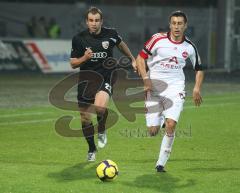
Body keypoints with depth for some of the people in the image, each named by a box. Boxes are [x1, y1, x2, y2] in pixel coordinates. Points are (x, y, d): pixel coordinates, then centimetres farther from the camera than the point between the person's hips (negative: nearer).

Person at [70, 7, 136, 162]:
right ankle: (92, 149, 30)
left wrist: (132, 59, 28)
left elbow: (121, 44, 20)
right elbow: (73, 64, 0)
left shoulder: (111, 34, -4)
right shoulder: (79, 38, -5)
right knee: (85, 120, 5)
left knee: (99, 106, -31)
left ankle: (102, 131, 1)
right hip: (86, 80, 2)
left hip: (106, 78, -2)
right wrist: (84, 58, -20)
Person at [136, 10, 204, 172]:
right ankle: (160, 120, 36)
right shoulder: (158, 39, -6)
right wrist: (146, 78, -14)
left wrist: (197, 88, 3)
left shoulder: (189, 47, 3)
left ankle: (161, 163, -7)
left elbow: (199, 68, 17)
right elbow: (141, 58, -2)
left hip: (175, 88, 1)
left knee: (171, 125, -20)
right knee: (153, 131, -3)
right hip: (154, 87, -1)